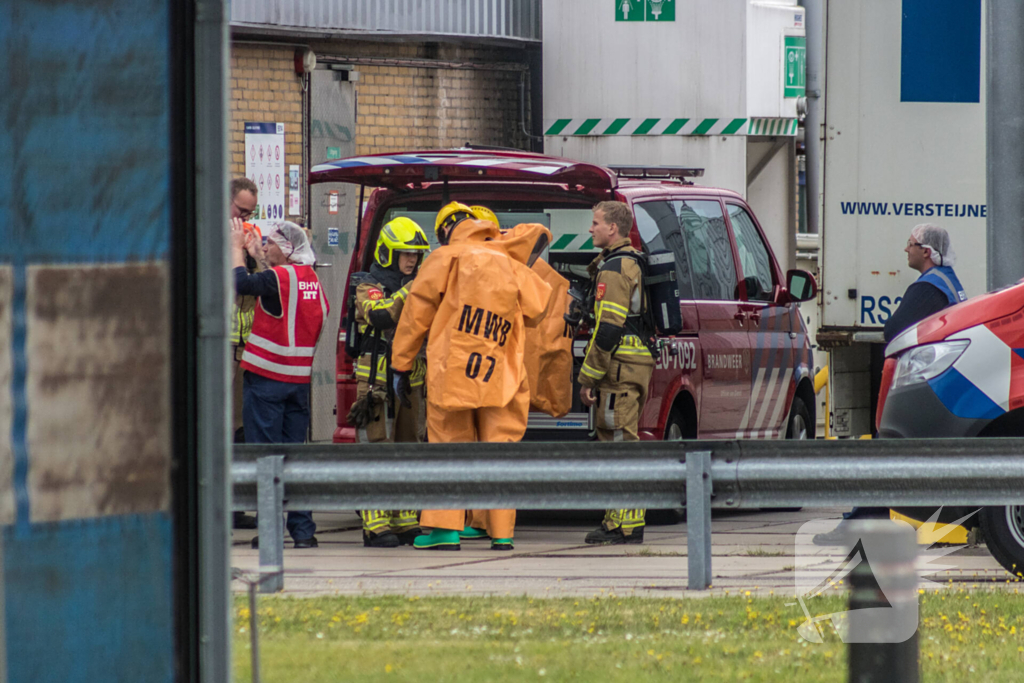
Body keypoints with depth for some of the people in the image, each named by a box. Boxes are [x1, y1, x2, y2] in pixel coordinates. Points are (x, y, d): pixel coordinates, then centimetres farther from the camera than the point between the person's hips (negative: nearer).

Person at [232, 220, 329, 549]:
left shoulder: (280, 277, -14)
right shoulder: (312, 280, 7)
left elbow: (240, 283, -9)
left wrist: (238, 247, 6)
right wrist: (252, 250, 24)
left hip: (266, 377, -6)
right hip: (300, 378, 6)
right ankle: (303, 529, 6)